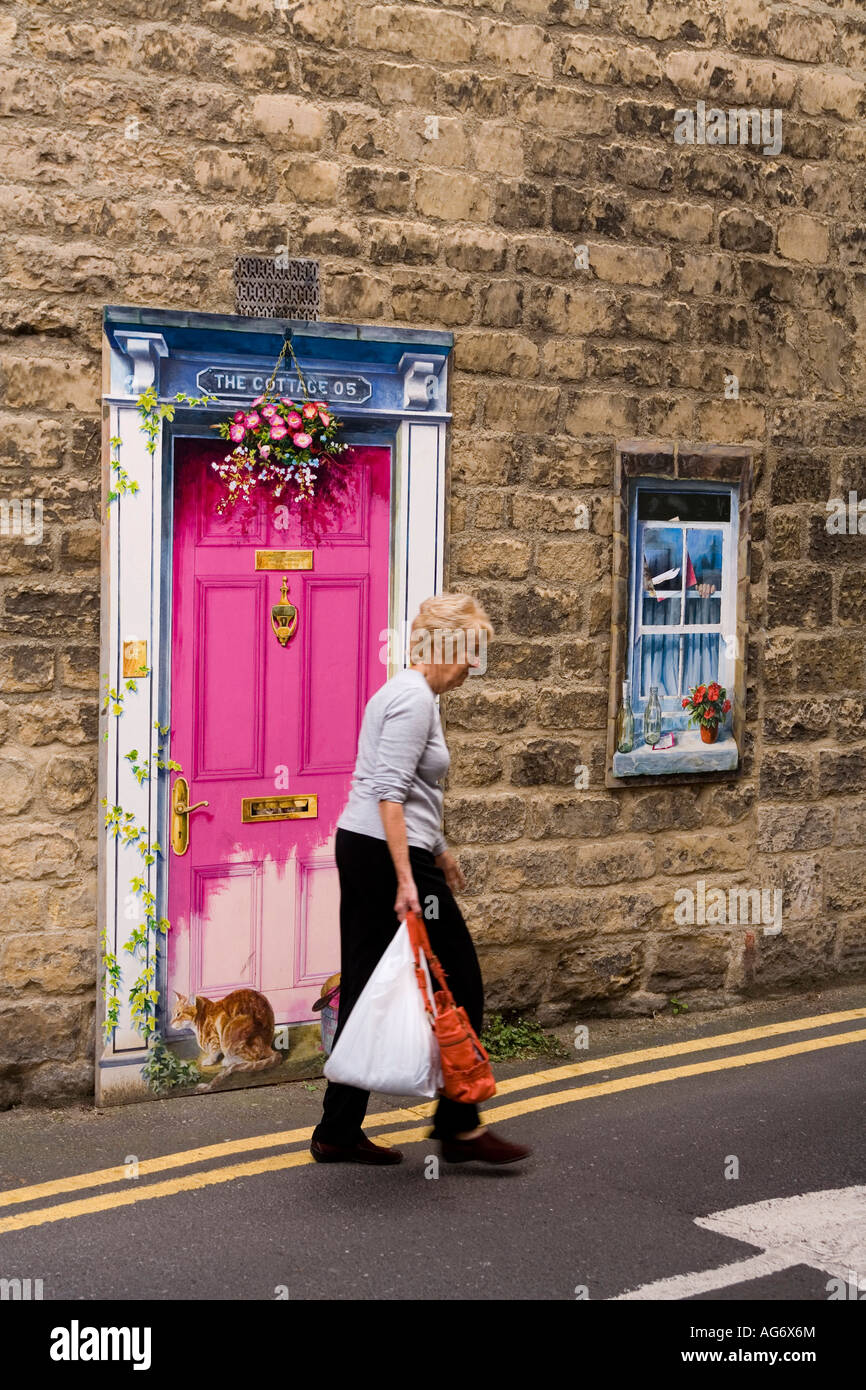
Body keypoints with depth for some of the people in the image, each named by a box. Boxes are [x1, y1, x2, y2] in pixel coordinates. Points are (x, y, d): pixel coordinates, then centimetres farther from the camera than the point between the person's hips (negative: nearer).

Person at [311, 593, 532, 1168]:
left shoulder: (402, 691, 18)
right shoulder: (416, 699, -14)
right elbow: (390, 794, -22)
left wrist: (439, 851, 32)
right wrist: (406, 879, -26)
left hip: (360, 848, 10)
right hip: (387, 854, -10)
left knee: (366, 987, 10)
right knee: (458, 981, 0)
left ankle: (339, 1131, 14)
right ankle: (459, 1125, 8)